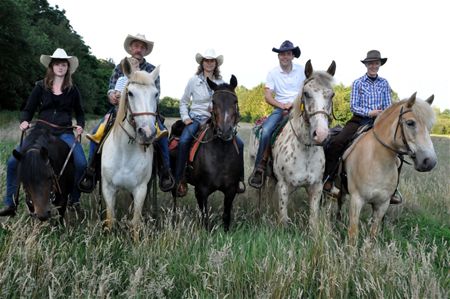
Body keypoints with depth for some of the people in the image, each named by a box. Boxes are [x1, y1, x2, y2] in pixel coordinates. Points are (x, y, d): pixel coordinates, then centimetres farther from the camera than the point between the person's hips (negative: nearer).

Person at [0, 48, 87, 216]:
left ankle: (74, 200, 0)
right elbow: (28, 109, 9)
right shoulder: (41, 87, 7)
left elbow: (79, 112, 20)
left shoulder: (72, 90, 8)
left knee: (81, 164, -24)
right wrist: (24, 121, -11)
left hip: (64, 133, -1)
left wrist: (80, 126, 1)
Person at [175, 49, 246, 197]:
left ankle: (239, 178, 2)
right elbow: (183, 102, 12)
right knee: (183, 141, -31)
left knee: (239, 143, -13)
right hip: (196, 118, -2)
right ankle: (179, 179, -21)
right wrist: (185, 117, -2)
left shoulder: (221, 83, 10)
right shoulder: (194, 81, 5)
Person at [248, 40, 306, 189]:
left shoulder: (302, 70, 6)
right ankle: (259, 167, -20)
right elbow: (268, 97, 0)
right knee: (265, 131, -27)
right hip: (280, 108, 0)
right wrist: (282, 106, -14)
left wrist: (293, 103, -12)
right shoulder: (273, 73, 6)